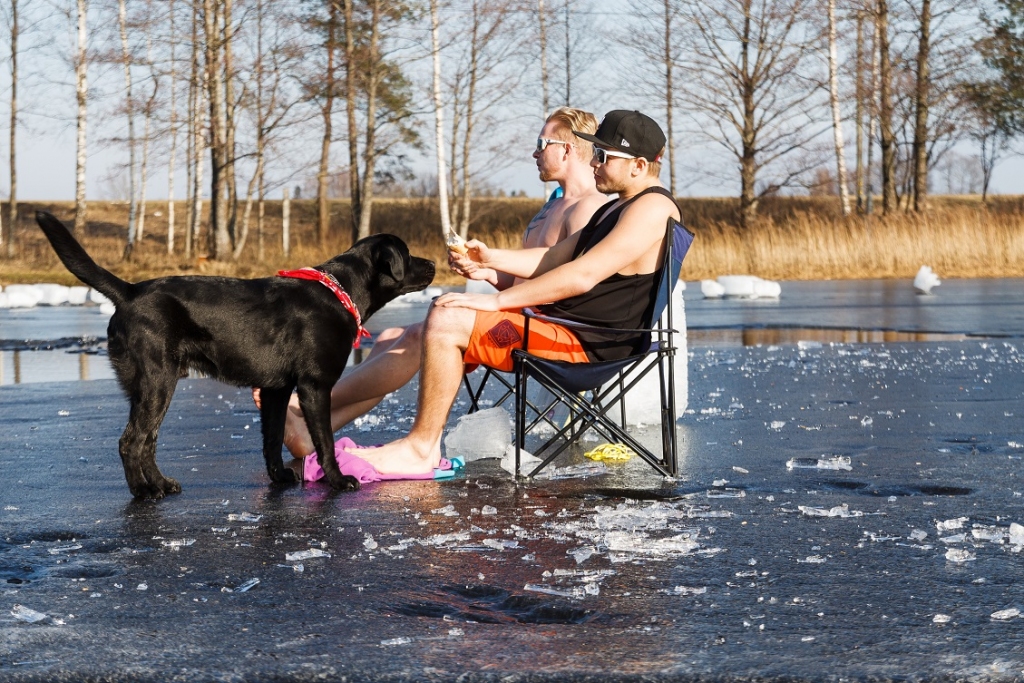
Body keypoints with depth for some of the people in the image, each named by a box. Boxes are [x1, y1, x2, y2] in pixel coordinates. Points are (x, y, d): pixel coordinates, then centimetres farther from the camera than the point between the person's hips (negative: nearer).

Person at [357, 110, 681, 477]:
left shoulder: (652, 209, -15)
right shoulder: (616, 209, 19)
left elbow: (582, 275, -24)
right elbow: (552, 259, 24)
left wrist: (497, 300, -22)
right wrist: (490, 258, 7)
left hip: (588, 347, -11)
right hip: (563, 324, 11)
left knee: (446, 321, -19)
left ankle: (420, 449, -12)